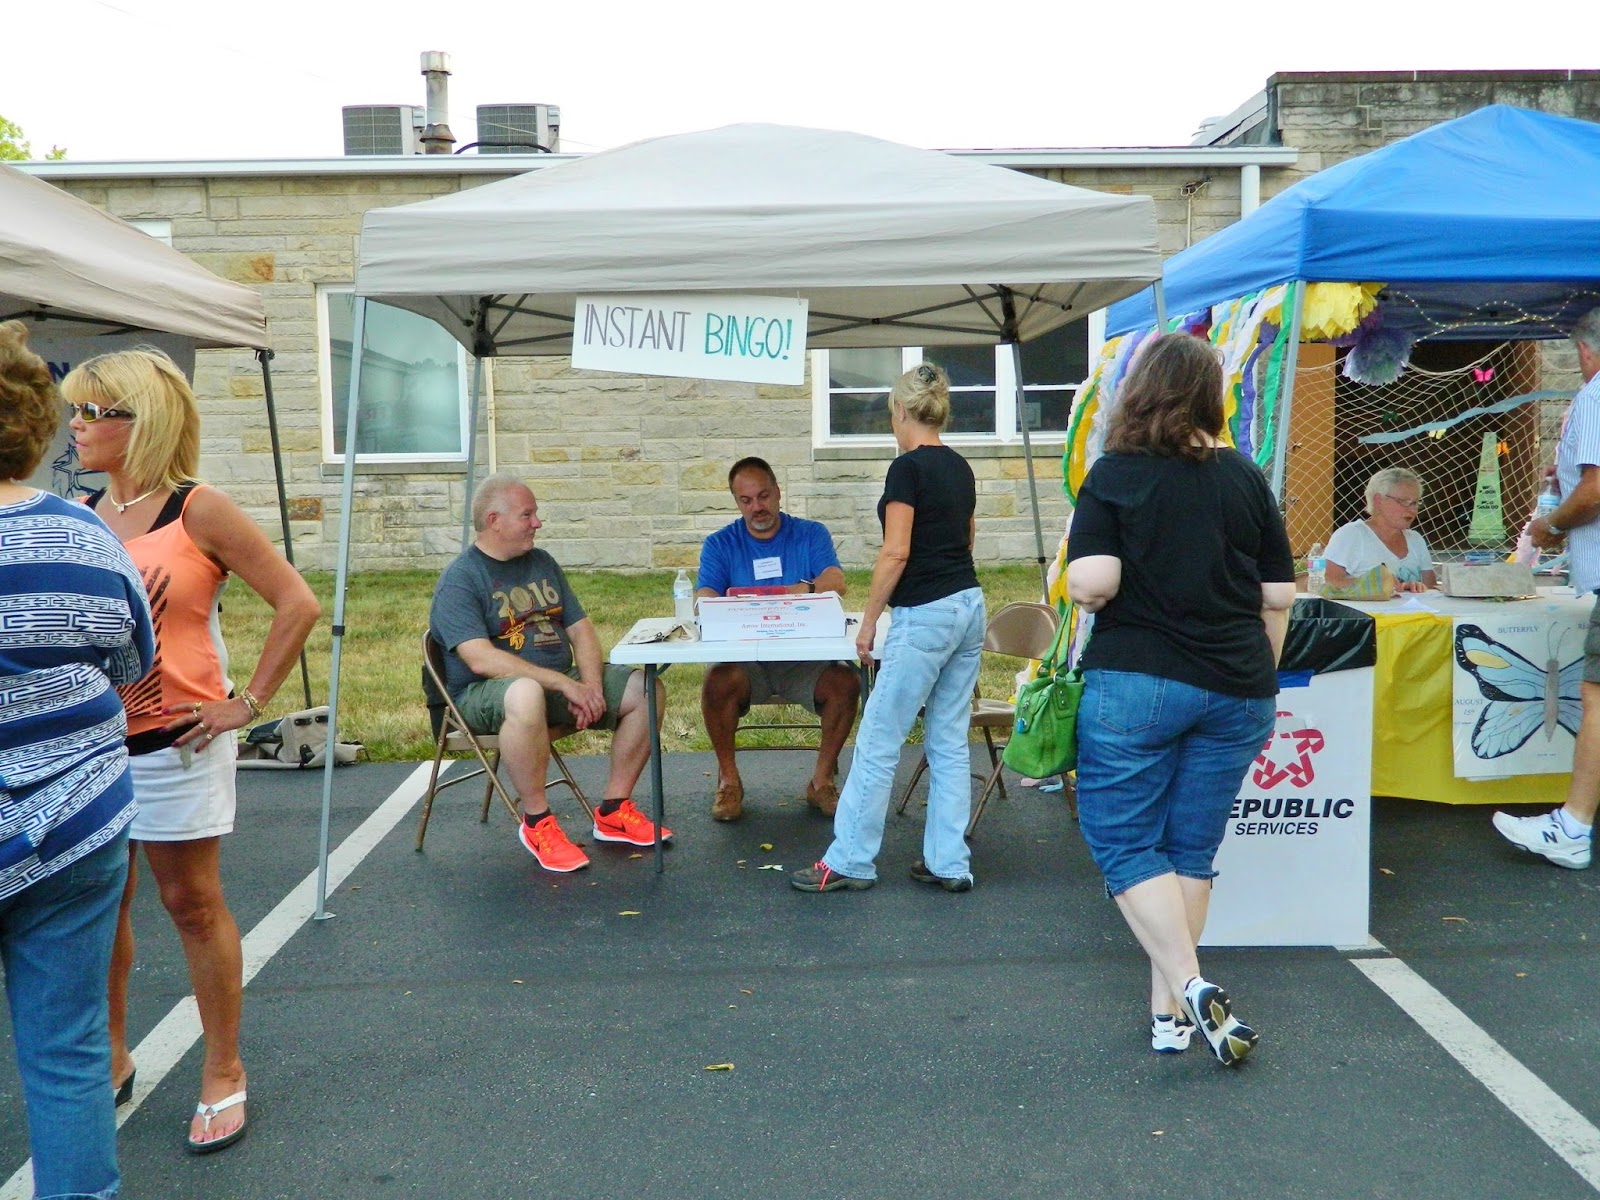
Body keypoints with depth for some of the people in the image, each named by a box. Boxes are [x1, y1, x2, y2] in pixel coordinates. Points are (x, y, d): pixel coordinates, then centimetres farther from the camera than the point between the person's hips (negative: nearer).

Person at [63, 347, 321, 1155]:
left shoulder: (198, 511, -9)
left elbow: (297, 604, -9)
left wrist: (248, 702, -9)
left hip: (175, 743, -5)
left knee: (193, 905, 5)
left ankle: (224, 1074, 19)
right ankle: (110, 1059, 33)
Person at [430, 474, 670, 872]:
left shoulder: (541, 563, 14)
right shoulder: (459, 580, -9)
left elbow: (581, 630, 11)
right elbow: (481, 660, -22)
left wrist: (592, 685, -9)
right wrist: (565, 684, -27)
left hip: (558, 681, 7)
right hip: (484, 694, -7)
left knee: (647, 689, -9)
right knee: (526, 695, -42)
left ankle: (613, 812, -1)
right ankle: (537, 824, -24)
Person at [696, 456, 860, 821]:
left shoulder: (811, 534, 8)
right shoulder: (720, 544, 9)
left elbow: (837, 581, -10)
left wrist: (806, 589, -33)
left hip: (804, 656, 0)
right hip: (743, 658, 0)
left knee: (846, 682, -28)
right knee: (717, 681, -32)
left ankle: (822, 781, -8)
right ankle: (728, 780, -10)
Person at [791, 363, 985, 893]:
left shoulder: (908, 468, -12)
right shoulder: (960, 468, 12)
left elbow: (895, 553, -16)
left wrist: (868, 622, -10)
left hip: (925, 616, -9)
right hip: (970, 606, 9)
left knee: (878, 741, 0)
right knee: (950, 741, 11)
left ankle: (849, 861, 8)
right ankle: (949, 864, 15)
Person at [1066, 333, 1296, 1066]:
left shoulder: (1116, 474, -6)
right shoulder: (1246, 478, 5)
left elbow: (1091, 584, -18)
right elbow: (1279, 596, 8)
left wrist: (1084, 597, 4)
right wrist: (1259, 676, 20)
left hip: (1136, 682, -4)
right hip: (1236, 690, 4)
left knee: (1125, 844, 6)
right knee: (1191, 850, 12)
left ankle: (1191, 990, -10)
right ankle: (1169, 1011, 18)